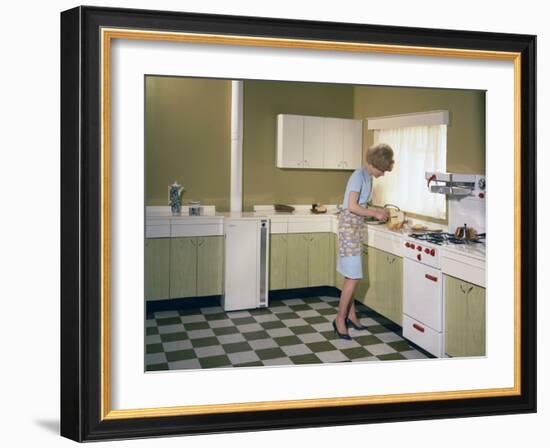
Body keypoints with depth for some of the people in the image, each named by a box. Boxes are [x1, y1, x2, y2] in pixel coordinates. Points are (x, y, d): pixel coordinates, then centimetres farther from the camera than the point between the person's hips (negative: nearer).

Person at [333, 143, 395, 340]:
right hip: (349, 225, -9)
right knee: (353, 276, -9)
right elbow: (352, 207, -21)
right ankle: (340, 318, 0)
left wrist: (377, 211, 9)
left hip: (357, 226, 9)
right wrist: (375, 213, -12)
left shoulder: (368, 177, 13)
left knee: (351, 276, 13)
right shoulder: (359, 175, -15)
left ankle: (351, 314, 21)